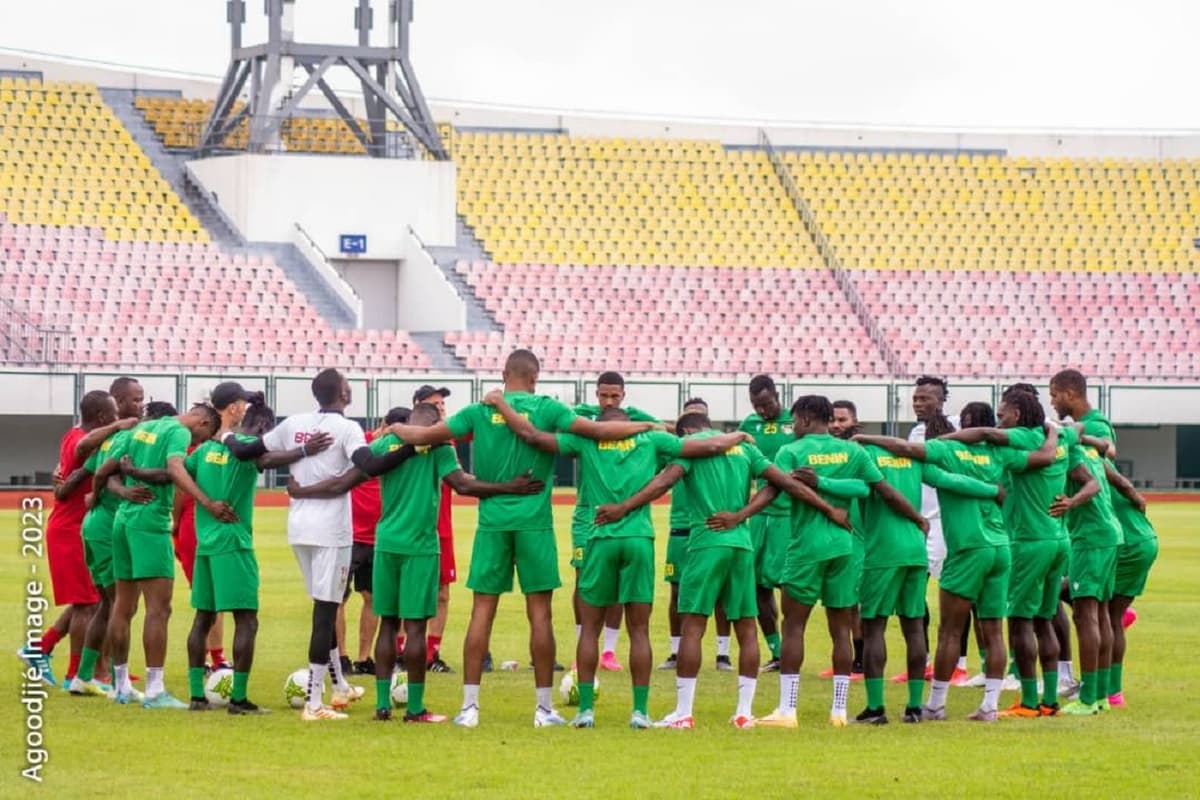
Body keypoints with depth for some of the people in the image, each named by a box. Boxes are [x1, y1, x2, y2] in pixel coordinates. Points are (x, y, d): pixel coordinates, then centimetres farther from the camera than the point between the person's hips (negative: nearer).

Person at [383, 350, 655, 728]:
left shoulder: (480, 411, 3)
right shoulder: (546, 409, -2)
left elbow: (426, 435, 5)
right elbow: (597, 431, -7)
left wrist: (395, 428, 25)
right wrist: (648, 427, 5)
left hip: (492, 522, 2)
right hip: (534, 523, -2)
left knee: (482, 611, 3)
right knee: (539, 612, 2)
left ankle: (470, 705, 0)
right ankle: (544, 707, 5)